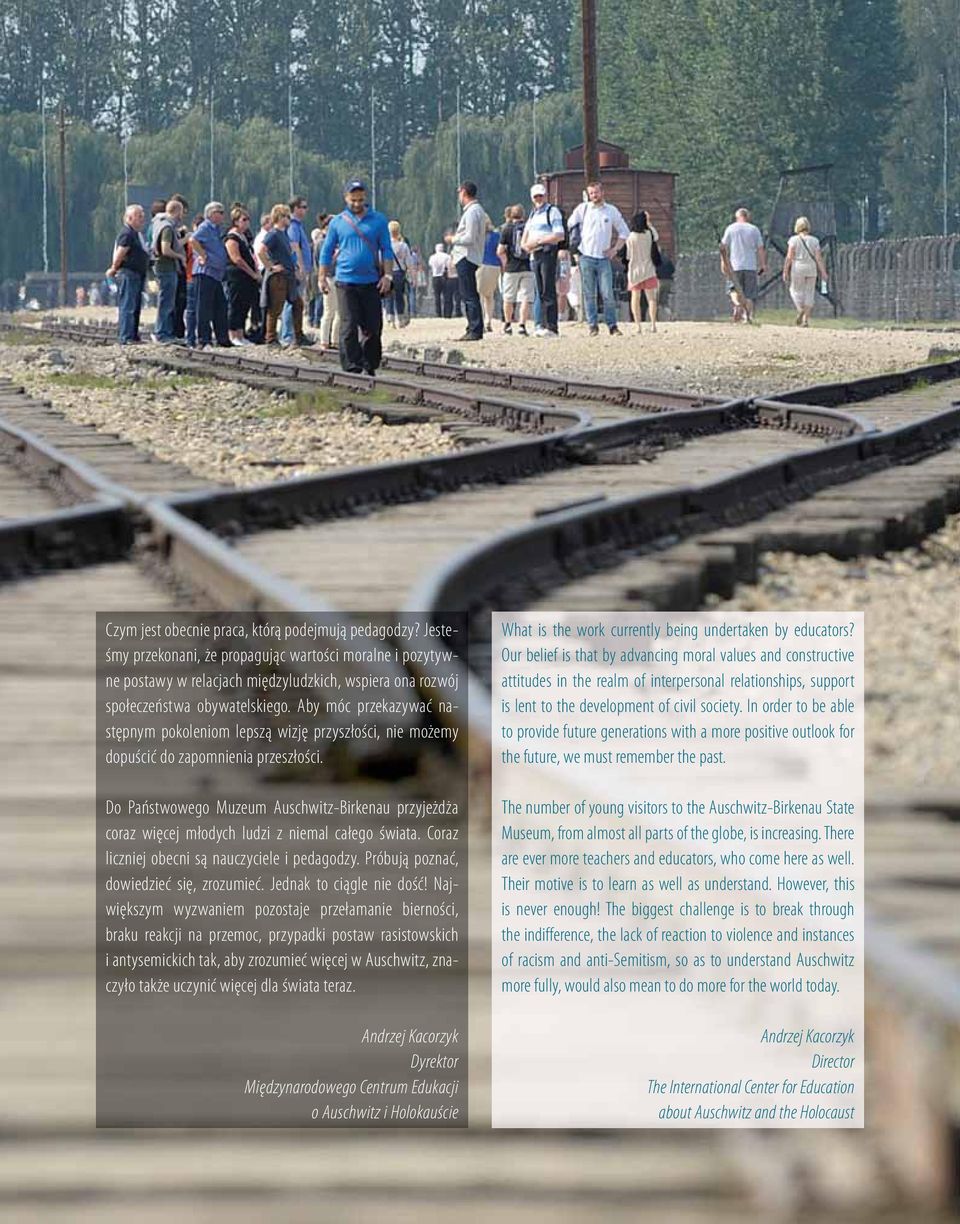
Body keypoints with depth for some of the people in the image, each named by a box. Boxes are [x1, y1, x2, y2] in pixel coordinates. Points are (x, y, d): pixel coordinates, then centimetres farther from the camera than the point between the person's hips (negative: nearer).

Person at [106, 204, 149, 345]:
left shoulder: (135, 234, 18)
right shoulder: (127, 234, -14)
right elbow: (119, 255, -17)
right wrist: (114, 269, -4)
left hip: (137, 274, 10)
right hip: (128, 274, -10)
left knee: (135, 308, 14)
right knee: (127, 307, -11)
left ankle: (134, 336, 20)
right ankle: (126, 338, -12)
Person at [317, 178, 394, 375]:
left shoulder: (378, 220, 7)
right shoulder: (338, 222, 8)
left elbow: (387, 250, 7)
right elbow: (327, 252, 12)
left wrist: (387, 275, -3)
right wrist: (322, 278, 5)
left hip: (371, 283, 1)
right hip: (346, 282, -1)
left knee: (373, 328, 2)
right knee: (349, 327, -7)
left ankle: (369, 366, 14)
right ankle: (352, 368, -7)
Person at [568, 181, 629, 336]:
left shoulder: (612, 211, 9)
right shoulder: (582, 209, 6)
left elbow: (624, 231, 18)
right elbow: (569, 228, 10)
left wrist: (615, 249, 7)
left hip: (604, 258, 1)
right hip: (586, 258, -1)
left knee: (608, 294, -5)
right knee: (589, 294, -1)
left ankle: (612, 325, 0)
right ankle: (592, 325, 3)